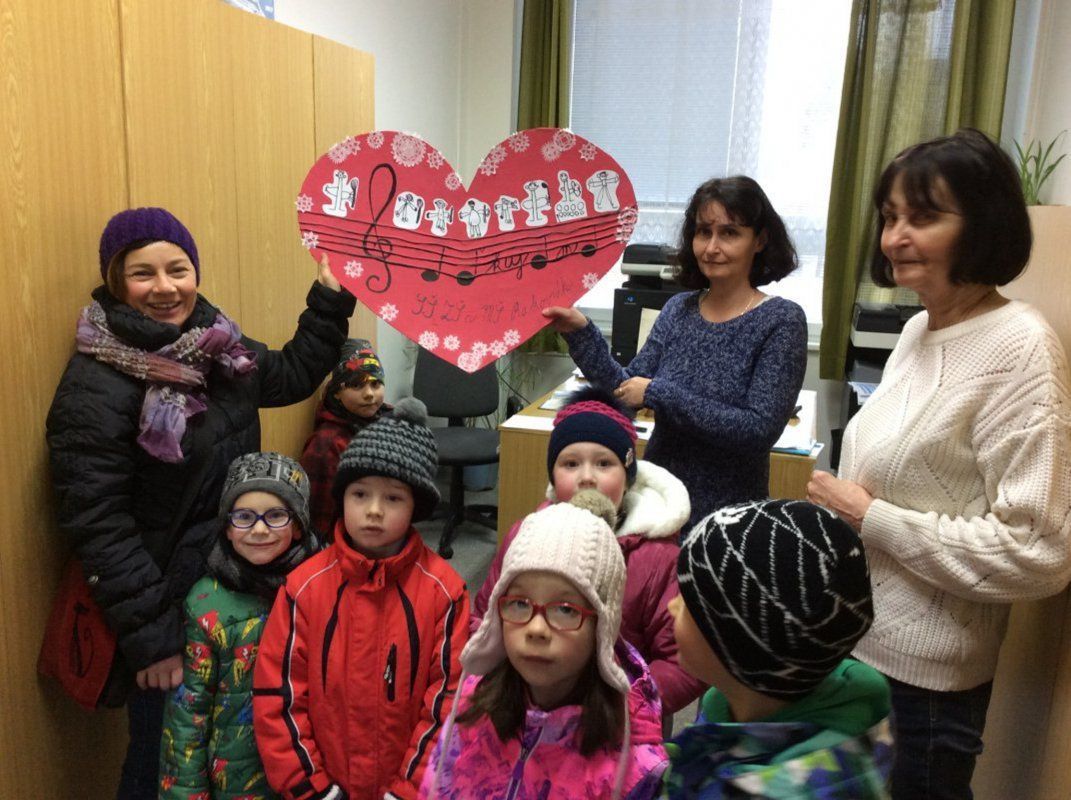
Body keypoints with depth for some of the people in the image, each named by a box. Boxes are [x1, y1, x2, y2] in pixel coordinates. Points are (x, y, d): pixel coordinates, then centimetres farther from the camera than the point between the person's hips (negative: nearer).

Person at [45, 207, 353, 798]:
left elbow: (290, 375, 19)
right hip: (163, 605, -6)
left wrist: (331, 299, 10)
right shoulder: (94, 386, -19)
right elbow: (98, 524, -20)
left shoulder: (215, 344, 1)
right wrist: (150, 639, -19)